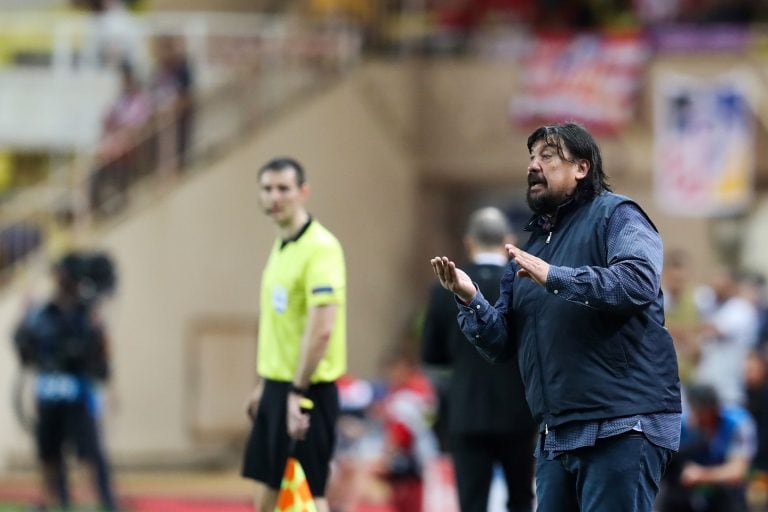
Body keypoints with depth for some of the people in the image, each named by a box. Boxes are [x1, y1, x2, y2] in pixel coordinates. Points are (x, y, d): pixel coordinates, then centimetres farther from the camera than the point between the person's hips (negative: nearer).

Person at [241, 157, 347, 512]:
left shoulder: (319, 248, -15)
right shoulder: (280, 247, 14)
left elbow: (321, 329, -22)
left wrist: (297, 393, -23)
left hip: (307, 389, -9)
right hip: (277, 386, 9)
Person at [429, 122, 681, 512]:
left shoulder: (615, 216, 1)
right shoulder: (531, 246, 22)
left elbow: (638, 282, -19)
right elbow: (502, 344, 16)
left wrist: (554, 277, -24)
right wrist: (469, 299, -3)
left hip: (621, 427, -7)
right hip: (556, 435, 7)